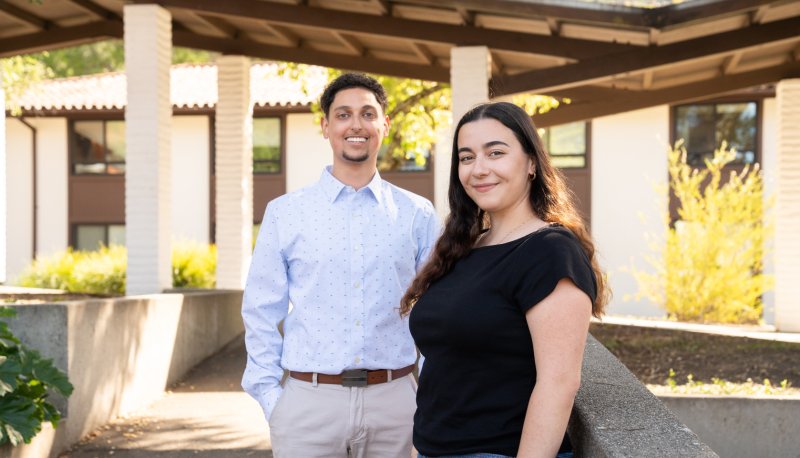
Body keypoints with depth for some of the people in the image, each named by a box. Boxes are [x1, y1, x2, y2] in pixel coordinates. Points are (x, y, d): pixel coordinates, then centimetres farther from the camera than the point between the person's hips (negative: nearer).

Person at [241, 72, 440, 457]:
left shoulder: (418, 215, 4)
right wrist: (270, 398, -2)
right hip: (309, 400, 0)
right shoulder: (284, 213, 3)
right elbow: (261, 314, 4)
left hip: (393, 400, 1)